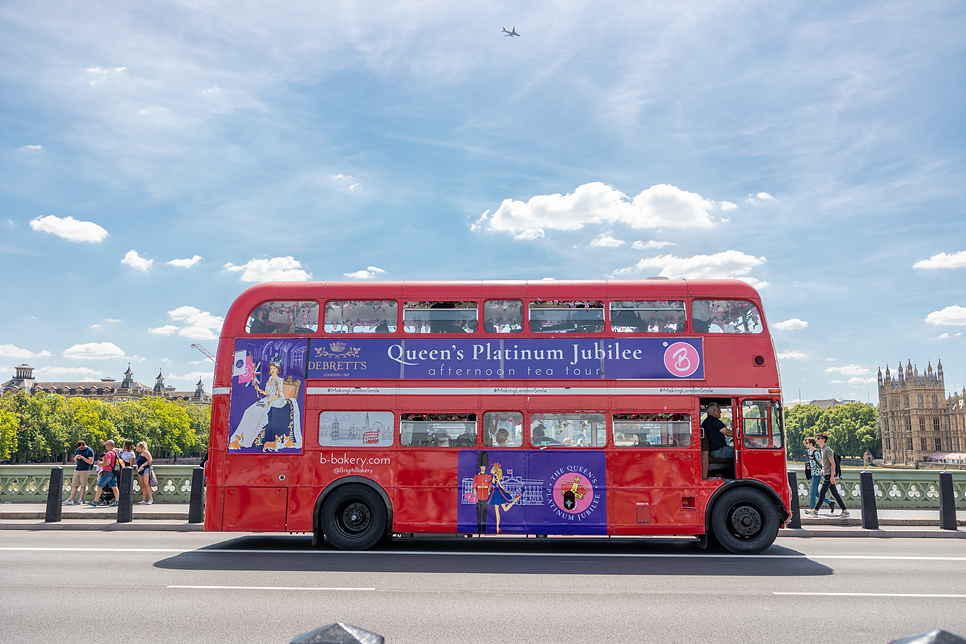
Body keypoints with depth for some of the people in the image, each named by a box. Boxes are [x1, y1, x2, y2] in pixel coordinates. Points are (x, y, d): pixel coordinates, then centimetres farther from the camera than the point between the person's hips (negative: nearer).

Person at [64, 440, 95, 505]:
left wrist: (82, 458, -20)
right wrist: (76, 457, -3)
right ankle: (70, 500, 5)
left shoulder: (89, 451, -6)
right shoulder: (78, 450, 14)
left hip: (85, 470, -6)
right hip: (77, 470, 6)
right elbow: (75, 460, 19)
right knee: (74, 485, 4)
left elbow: (91, 462, -12)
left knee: (83, 485, -5)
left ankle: (80, 500, -2)